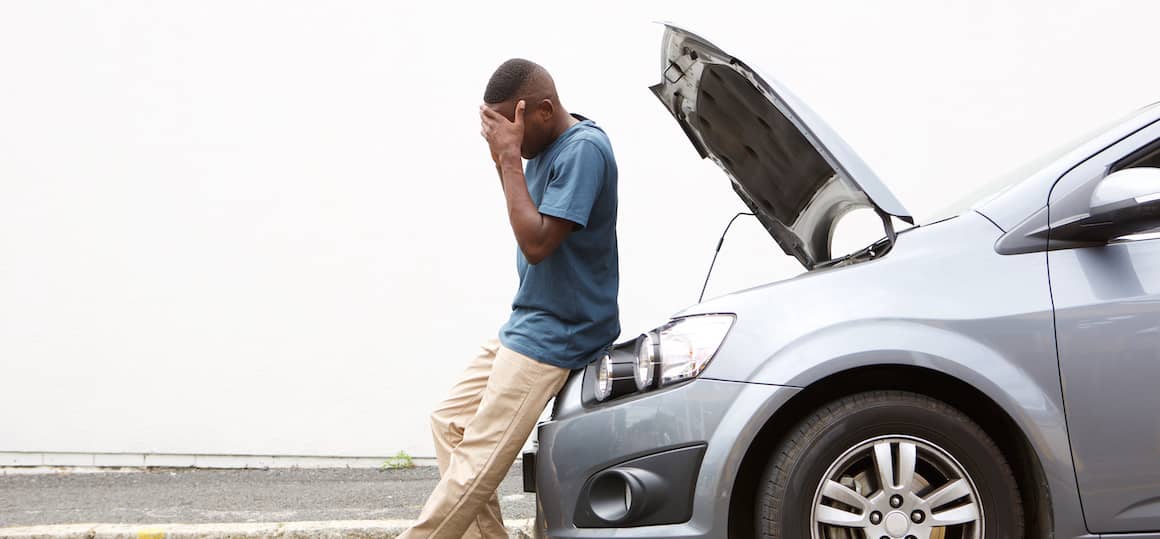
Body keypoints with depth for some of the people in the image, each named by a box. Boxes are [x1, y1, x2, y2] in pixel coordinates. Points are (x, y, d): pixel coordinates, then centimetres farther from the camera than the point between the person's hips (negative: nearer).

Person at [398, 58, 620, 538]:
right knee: (450, 420, 12)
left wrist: (510, 157, -22)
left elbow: (536, 242, -26)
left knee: (476, 463, -10)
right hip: (524, 321, 10)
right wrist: (503, 158, 2)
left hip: (555, 337, -10)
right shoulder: (544, 146, 7)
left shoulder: (584, 149, -20)